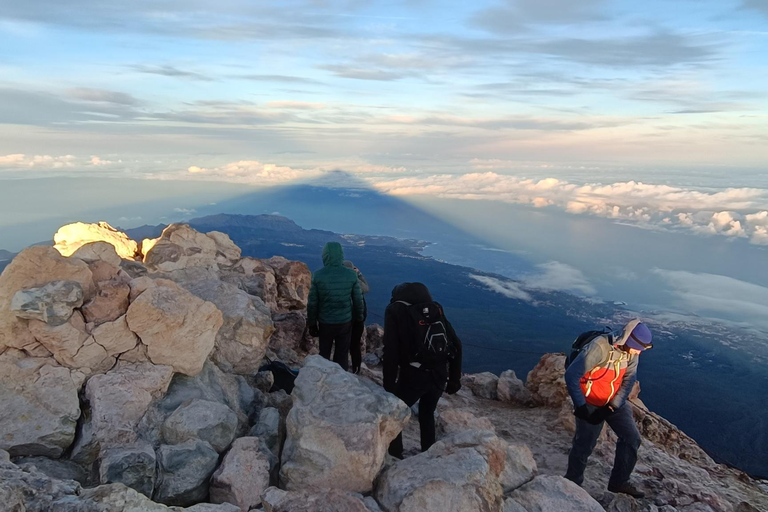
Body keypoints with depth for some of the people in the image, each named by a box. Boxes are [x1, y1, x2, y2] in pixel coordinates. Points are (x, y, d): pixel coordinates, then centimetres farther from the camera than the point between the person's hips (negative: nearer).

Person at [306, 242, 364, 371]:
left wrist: (311, 322, 5)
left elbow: (312, 303, -7)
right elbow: (358, 300, -2)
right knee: (342, 355, 12)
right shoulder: (351, 275, -9)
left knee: (324, 353, 17)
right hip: (345, 321, 1)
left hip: (325, 322, 0)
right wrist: (359, 318, 13)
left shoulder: (318, 275, -12)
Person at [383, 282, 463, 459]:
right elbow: (456, 344, 12)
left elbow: (391, 351, -8)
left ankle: (395, 458, 22)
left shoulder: (395, 310, 4)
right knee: (427, 413, 28)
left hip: (413, 374, -5)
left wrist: (389, 386, -6)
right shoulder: (435, 308, 16)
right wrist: (454, 378, 18)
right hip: (440, 374, 5)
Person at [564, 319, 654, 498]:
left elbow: (629, 380, -5)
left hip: (615, 402, 6)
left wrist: (613, 407, -13)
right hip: (590, 403, -6)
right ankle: (572, 484, 25)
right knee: (584, 445, 3)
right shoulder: (599, 348, -32)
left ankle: (619, 482, 21)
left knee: (631, 437, 3)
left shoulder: (631, 351, -11)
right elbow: (571, 375, -30)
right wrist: (580, 406, -25)